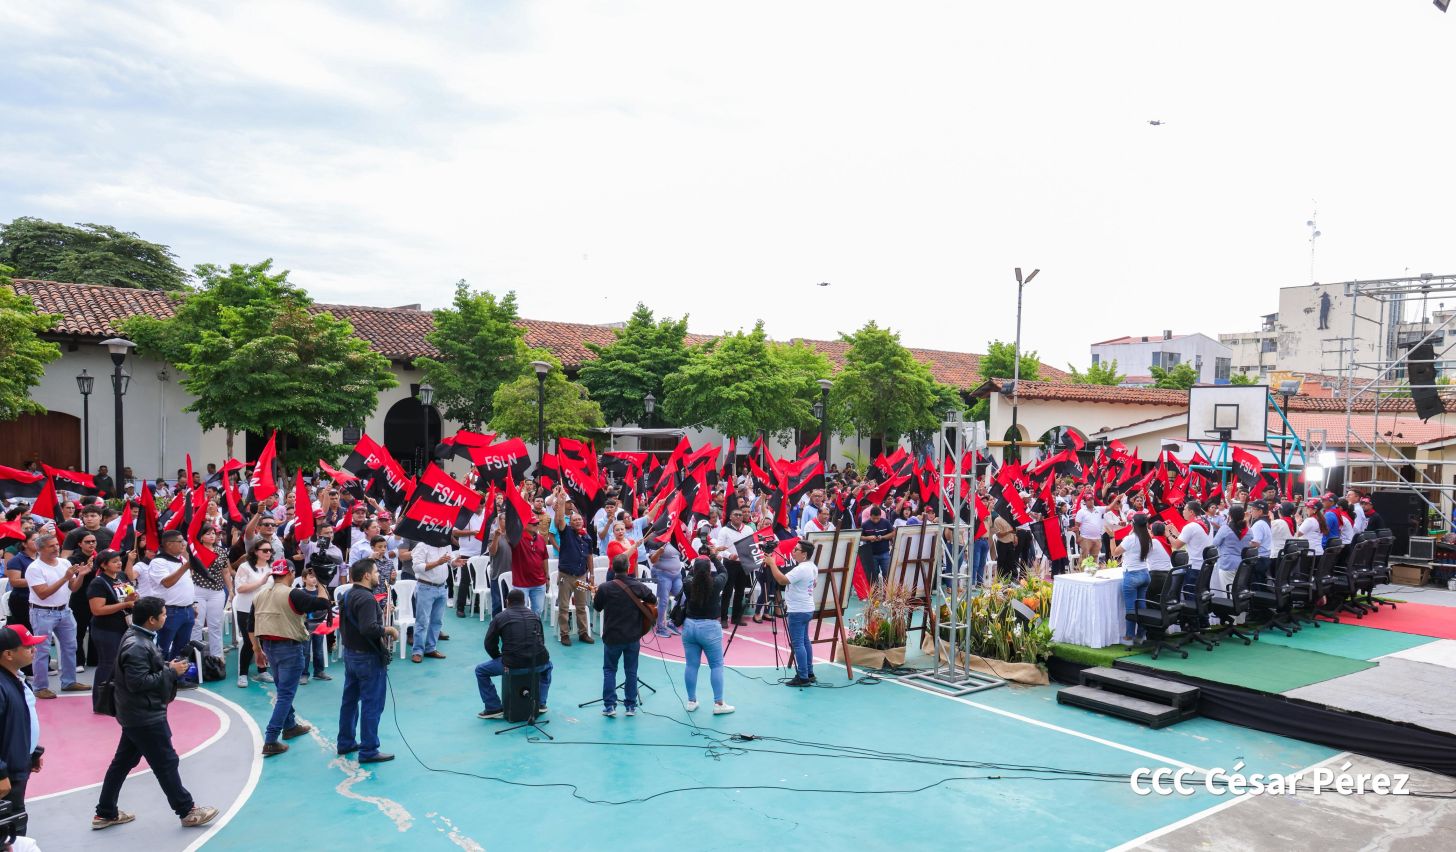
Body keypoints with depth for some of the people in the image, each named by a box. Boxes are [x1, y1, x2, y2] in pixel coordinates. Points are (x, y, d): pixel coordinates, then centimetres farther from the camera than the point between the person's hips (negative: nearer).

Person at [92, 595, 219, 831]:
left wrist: (168, 667, 3)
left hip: (137, 714, 10)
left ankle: (105, 813, 29)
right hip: (145, 716, -10)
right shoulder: (137, 646, -25)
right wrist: (170, 672, -20)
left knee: (123, 761, 18)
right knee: (166, 763, 1)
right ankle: (188, 811, 12)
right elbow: (138, 682, -28)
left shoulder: (139, 638, 7)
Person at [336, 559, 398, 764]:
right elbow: (369, 628, -35)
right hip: (368, 657, -10)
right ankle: (368, 751, 4)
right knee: (372, 705, -1)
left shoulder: (347, 594, 8)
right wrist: (389, 630, -20)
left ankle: (345, 743, 31)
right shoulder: (366, 598, -23)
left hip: (350, 653, 10)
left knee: (350, 700, 19)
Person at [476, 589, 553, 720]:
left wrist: (500, 659, 25)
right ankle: (540, 704, 34)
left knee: (480, 671, 20)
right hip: (539, 664, 3)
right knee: (547, 665, 40)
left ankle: (494, 708, 18)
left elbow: (490, 645, 9)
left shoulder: (500, 617, 6)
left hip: (513, 665, -3)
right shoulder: (534, 615, 17)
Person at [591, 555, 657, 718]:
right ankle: (631, 706, 17)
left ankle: (609, 706, 9)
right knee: (631, 671, 13)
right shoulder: (638, 586, -8)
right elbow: (653, 600, 8)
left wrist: (596, 593, 21)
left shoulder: (604, 588, -14)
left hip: (612, 636, -1)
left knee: (609, 670, 14)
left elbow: (597, 607, 2)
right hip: (633, 636, 2)